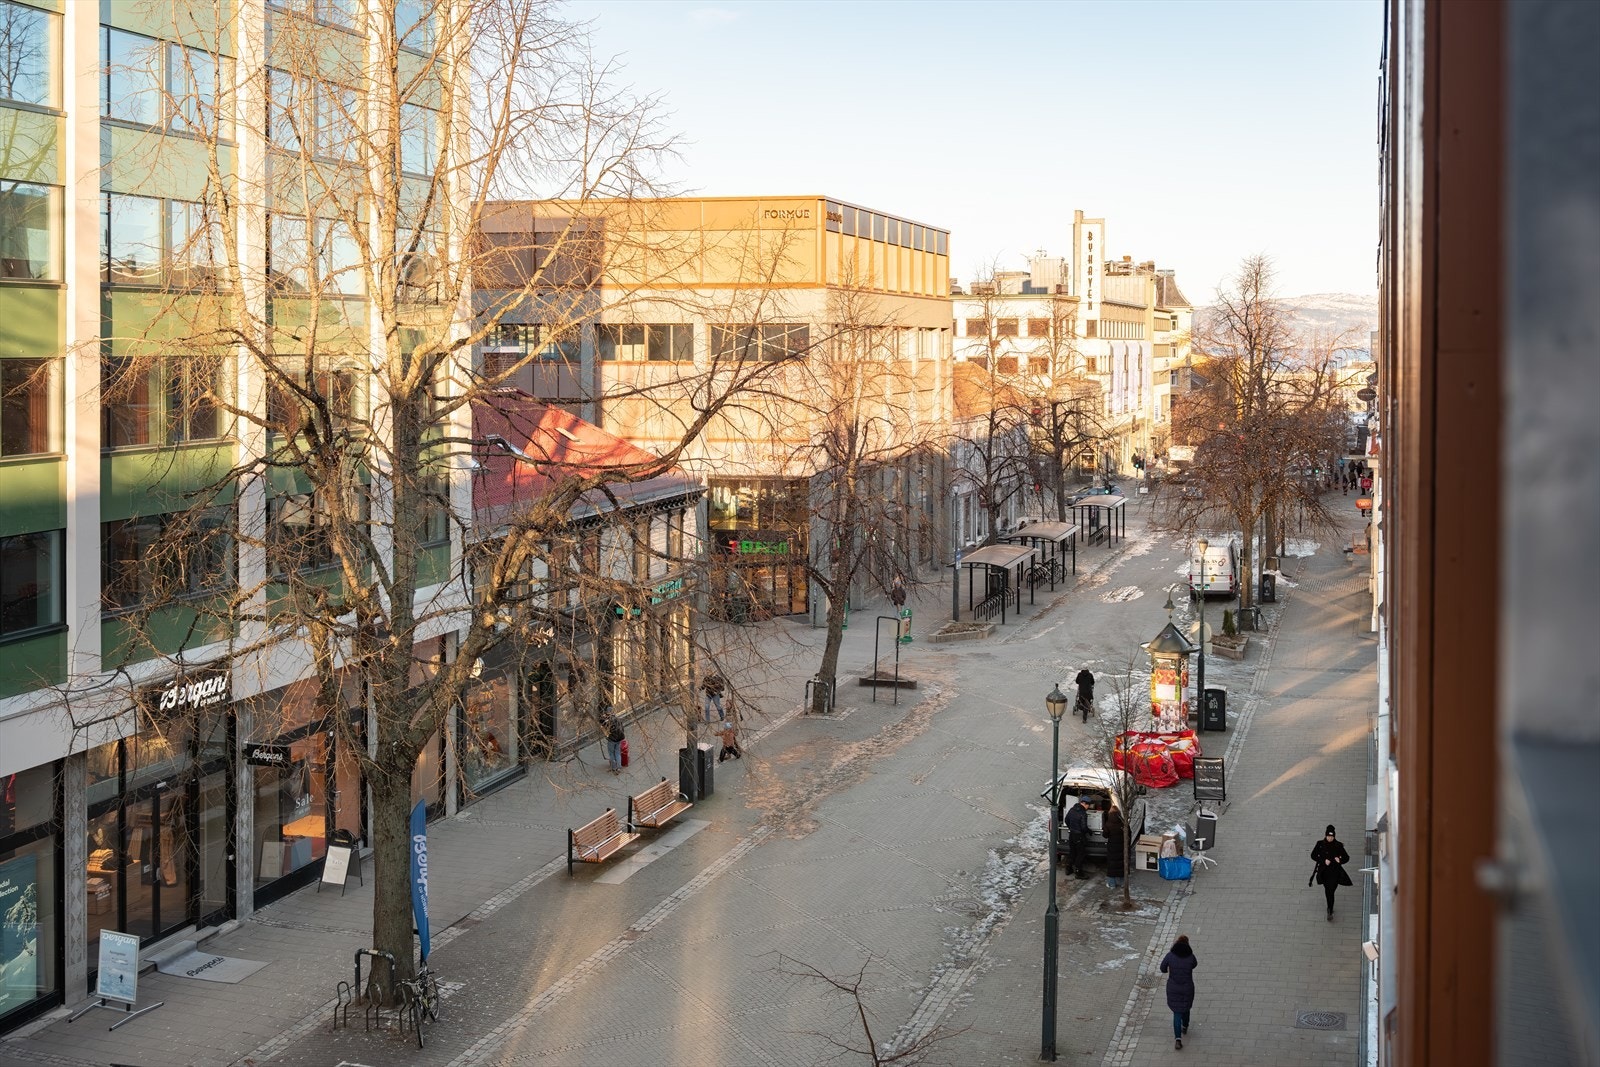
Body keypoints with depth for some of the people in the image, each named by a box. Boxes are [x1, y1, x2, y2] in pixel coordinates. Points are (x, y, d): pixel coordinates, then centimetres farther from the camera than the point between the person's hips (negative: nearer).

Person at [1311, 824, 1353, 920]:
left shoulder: (1338, 846, -6)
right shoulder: (1320, 844, -4)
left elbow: (1346, 857, 1)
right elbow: (1313, 855, -1)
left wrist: (1340, 860, -21)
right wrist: (1323, 861, -15)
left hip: (1335, 872, -2)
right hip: (1324, 872, 2)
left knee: (1331, 891, -10)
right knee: (1327, 891, 17)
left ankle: (1330, 912, -2)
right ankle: (1330, 908, 39)